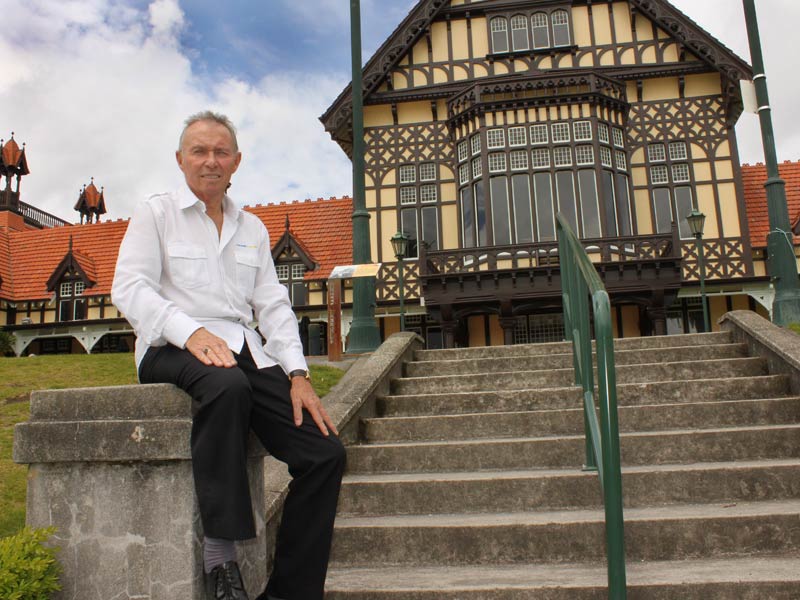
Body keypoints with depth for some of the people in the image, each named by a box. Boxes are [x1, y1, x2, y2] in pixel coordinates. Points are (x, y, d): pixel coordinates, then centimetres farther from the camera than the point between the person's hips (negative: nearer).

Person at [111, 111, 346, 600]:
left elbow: (273, 305, 13)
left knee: (326, 453, -13)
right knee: (228, 385, -40)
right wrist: (191, 332, -22)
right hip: (172, 351, -4)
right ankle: (220, 557, -30)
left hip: (246, 351, 5)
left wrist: (298, 374, -2)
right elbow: (129, 289, -4)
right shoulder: (155, 213, 10)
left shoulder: (252, 228, 21)